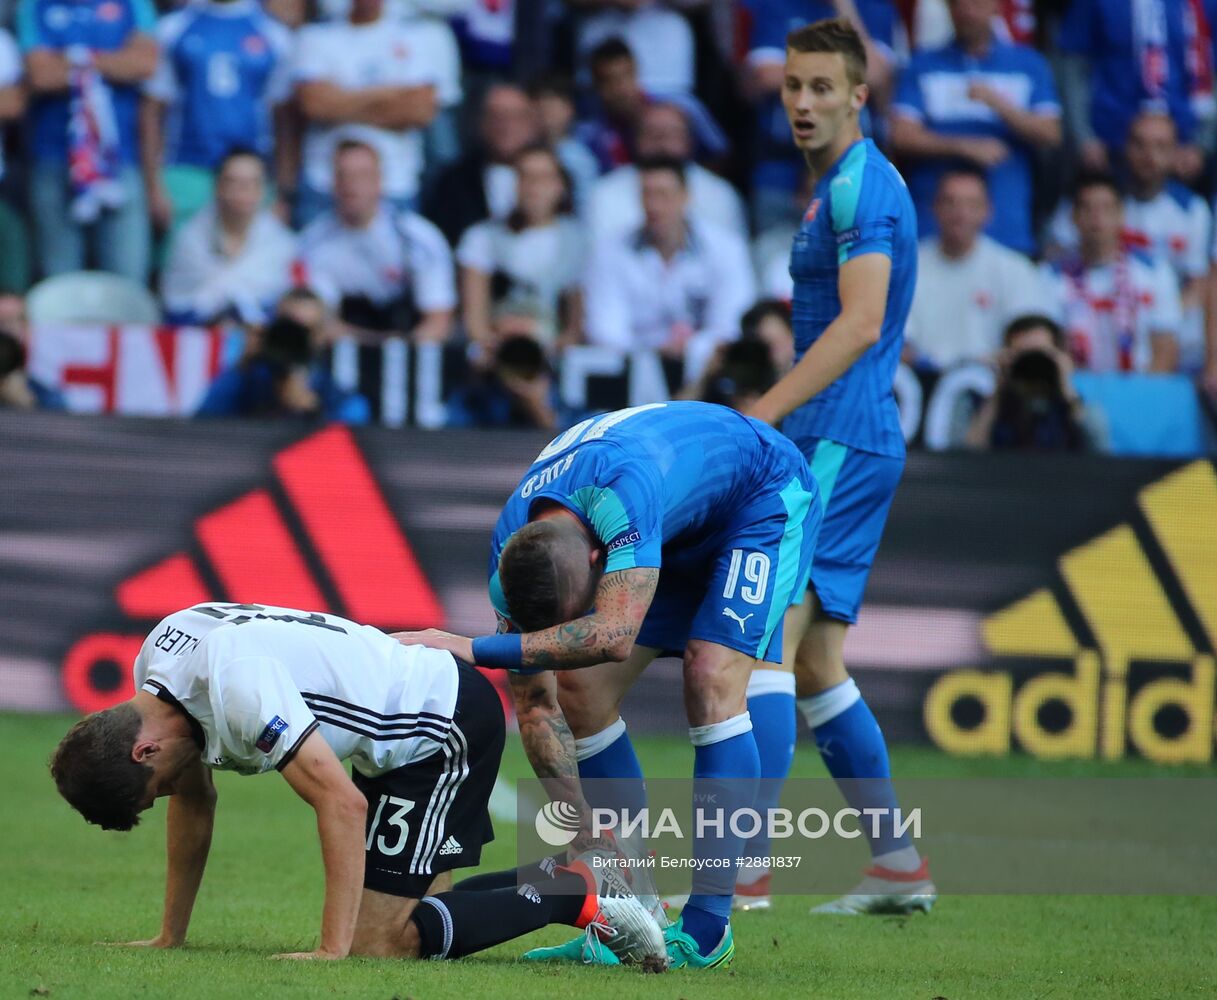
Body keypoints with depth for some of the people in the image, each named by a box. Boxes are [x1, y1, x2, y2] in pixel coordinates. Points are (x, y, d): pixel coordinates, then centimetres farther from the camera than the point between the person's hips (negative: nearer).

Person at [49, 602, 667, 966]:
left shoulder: (234, 684, -30)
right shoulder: (156, 669, -1)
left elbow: (342, 803, -32)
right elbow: (195, 802, 14)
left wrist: (333, 950, -31)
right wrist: (170, 938, 13)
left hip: (447, 728, -10)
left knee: (378, 944, -13)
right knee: (405, 918, 10)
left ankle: (572, 897, -5)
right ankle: (557, 886, 20)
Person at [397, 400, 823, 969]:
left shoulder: (621, 492, -45)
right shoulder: (510, 558, -23)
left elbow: (613, 636, -53)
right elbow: (535, 704, -17)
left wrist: (473, 649, -50)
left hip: (763, 499, -6)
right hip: (674, 534, 6)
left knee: (711, 678, -24)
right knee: (579, 693, -6)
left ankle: (707, 930, -23)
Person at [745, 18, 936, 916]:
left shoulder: (864, 185, -11)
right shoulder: (839, 187, 20)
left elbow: (860, 322, -22)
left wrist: (762, 413, -25)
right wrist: (778, 420, 25)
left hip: (842, 443, -10)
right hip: (838, 444, 10)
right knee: (817, 667, 11)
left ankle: (743, 867, -22)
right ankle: (899, 866, 14)